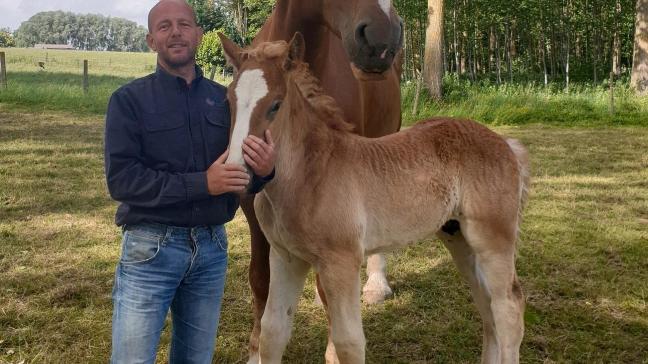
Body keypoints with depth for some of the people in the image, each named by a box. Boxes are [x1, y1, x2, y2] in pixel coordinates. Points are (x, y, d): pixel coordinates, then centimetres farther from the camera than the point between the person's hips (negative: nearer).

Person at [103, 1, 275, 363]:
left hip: (213, 245, 4)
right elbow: (121, 179, -16)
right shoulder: (129, 99, -5)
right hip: (151, 247, -4)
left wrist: (264, 170, -17)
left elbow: (244, 177, 8)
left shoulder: (224, 99, 6)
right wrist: (201, 183, -24)